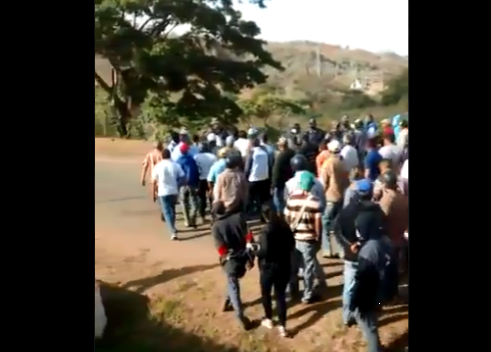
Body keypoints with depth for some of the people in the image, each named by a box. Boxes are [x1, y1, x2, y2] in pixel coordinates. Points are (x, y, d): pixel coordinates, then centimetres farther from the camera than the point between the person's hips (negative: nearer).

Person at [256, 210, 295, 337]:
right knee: (281, 295, 12)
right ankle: (282, 326, 12)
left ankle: (268, 319, 35)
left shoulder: (266, 231, -21)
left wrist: (255, 252, -9)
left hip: (269, 267, -5)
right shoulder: (286, 228, -2)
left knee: (266, 294, 19)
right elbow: (292, 245, 8)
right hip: (284, 266, 5)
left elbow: (264, 250, -27)